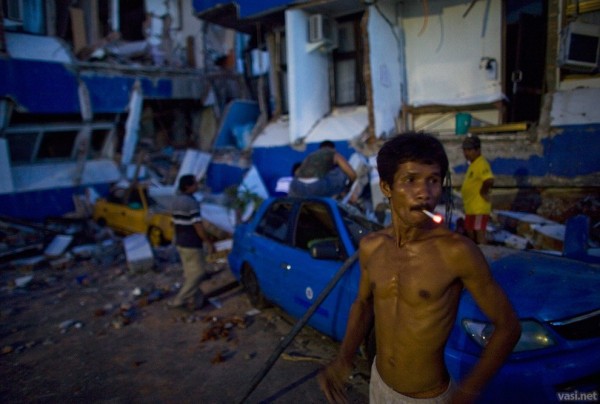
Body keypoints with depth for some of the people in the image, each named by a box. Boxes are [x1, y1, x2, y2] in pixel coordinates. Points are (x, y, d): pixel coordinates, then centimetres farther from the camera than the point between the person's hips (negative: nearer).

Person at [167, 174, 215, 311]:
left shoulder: (177, 200, 8)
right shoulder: (191, 202, -21)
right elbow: (198, 226, -21)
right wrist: (209, 243, -12)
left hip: (181, 243, 9)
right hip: (191, 244, -9)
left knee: (189, 273, 16)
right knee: (197, 273, 1)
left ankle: (195, 300, 24)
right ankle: (178, 301, 3)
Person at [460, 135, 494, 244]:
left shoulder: (481, 163, -18)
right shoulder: (473, 164, 14)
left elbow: (489, 180, -33)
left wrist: (483, 192, -19)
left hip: (479, 208, -10)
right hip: (471, 207, 10)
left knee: (479, 234, -4)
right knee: (470, 233, 19)